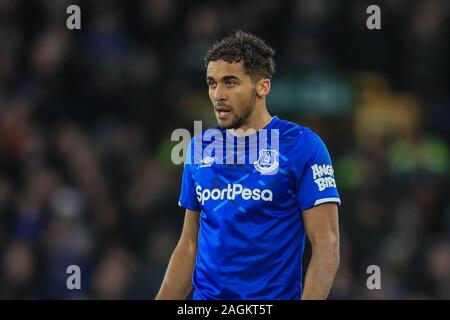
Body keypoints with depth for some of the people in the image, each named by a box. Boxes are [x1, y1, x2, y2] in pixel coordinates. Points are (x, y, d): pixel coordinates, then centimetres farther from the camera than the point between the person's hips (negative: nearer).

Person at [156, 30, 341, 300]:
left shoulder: (302, 146, -8)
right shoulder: (200, 149, 8)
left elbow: (326, 245, -12)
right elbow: (189, 245, 13)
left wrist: (309, 299, -23)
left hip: (273, 296, -4)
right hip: (205, 297, 4)